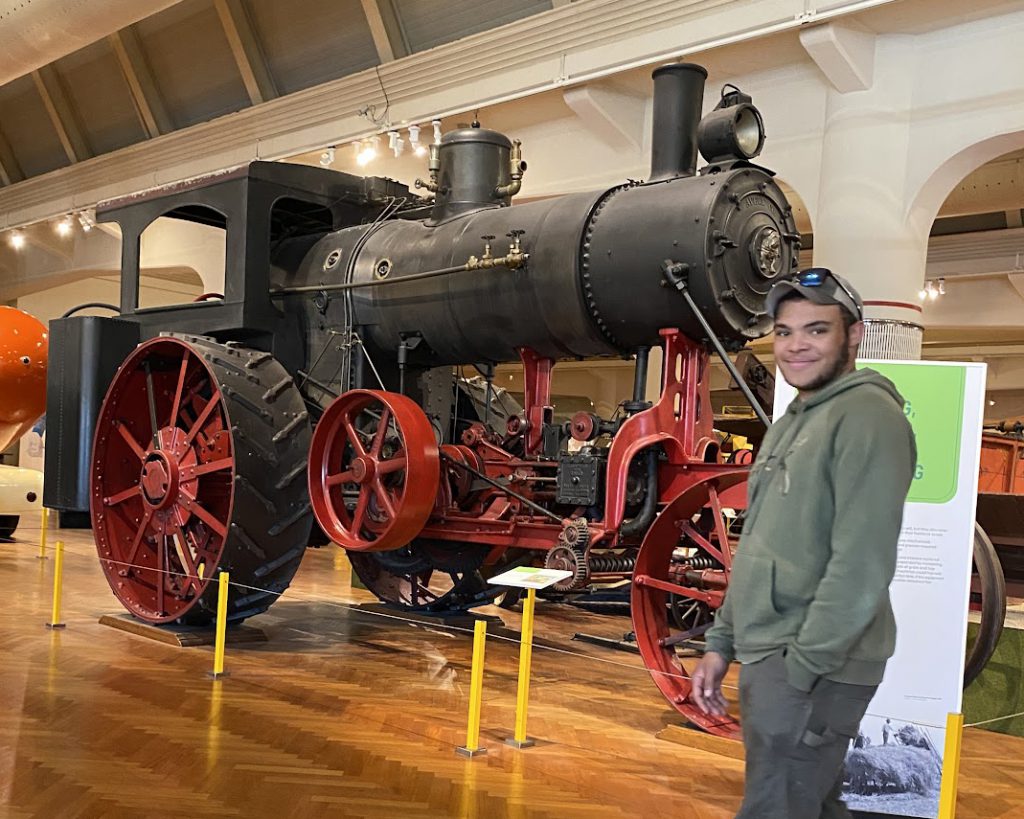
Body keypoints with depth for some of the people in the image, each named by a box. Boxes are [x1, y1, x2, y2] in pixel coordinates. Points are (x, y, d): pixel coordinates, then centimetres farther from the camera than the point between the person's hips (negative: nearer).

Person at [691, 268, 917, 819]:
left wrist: (801, 668, -20)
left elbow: (863, 564, -21)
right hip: (766, 658, 9)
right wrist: (722, 643, 15)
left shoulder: (868, 415, -13)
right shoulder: (792, 421, 16)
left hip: (815, 669, -9)